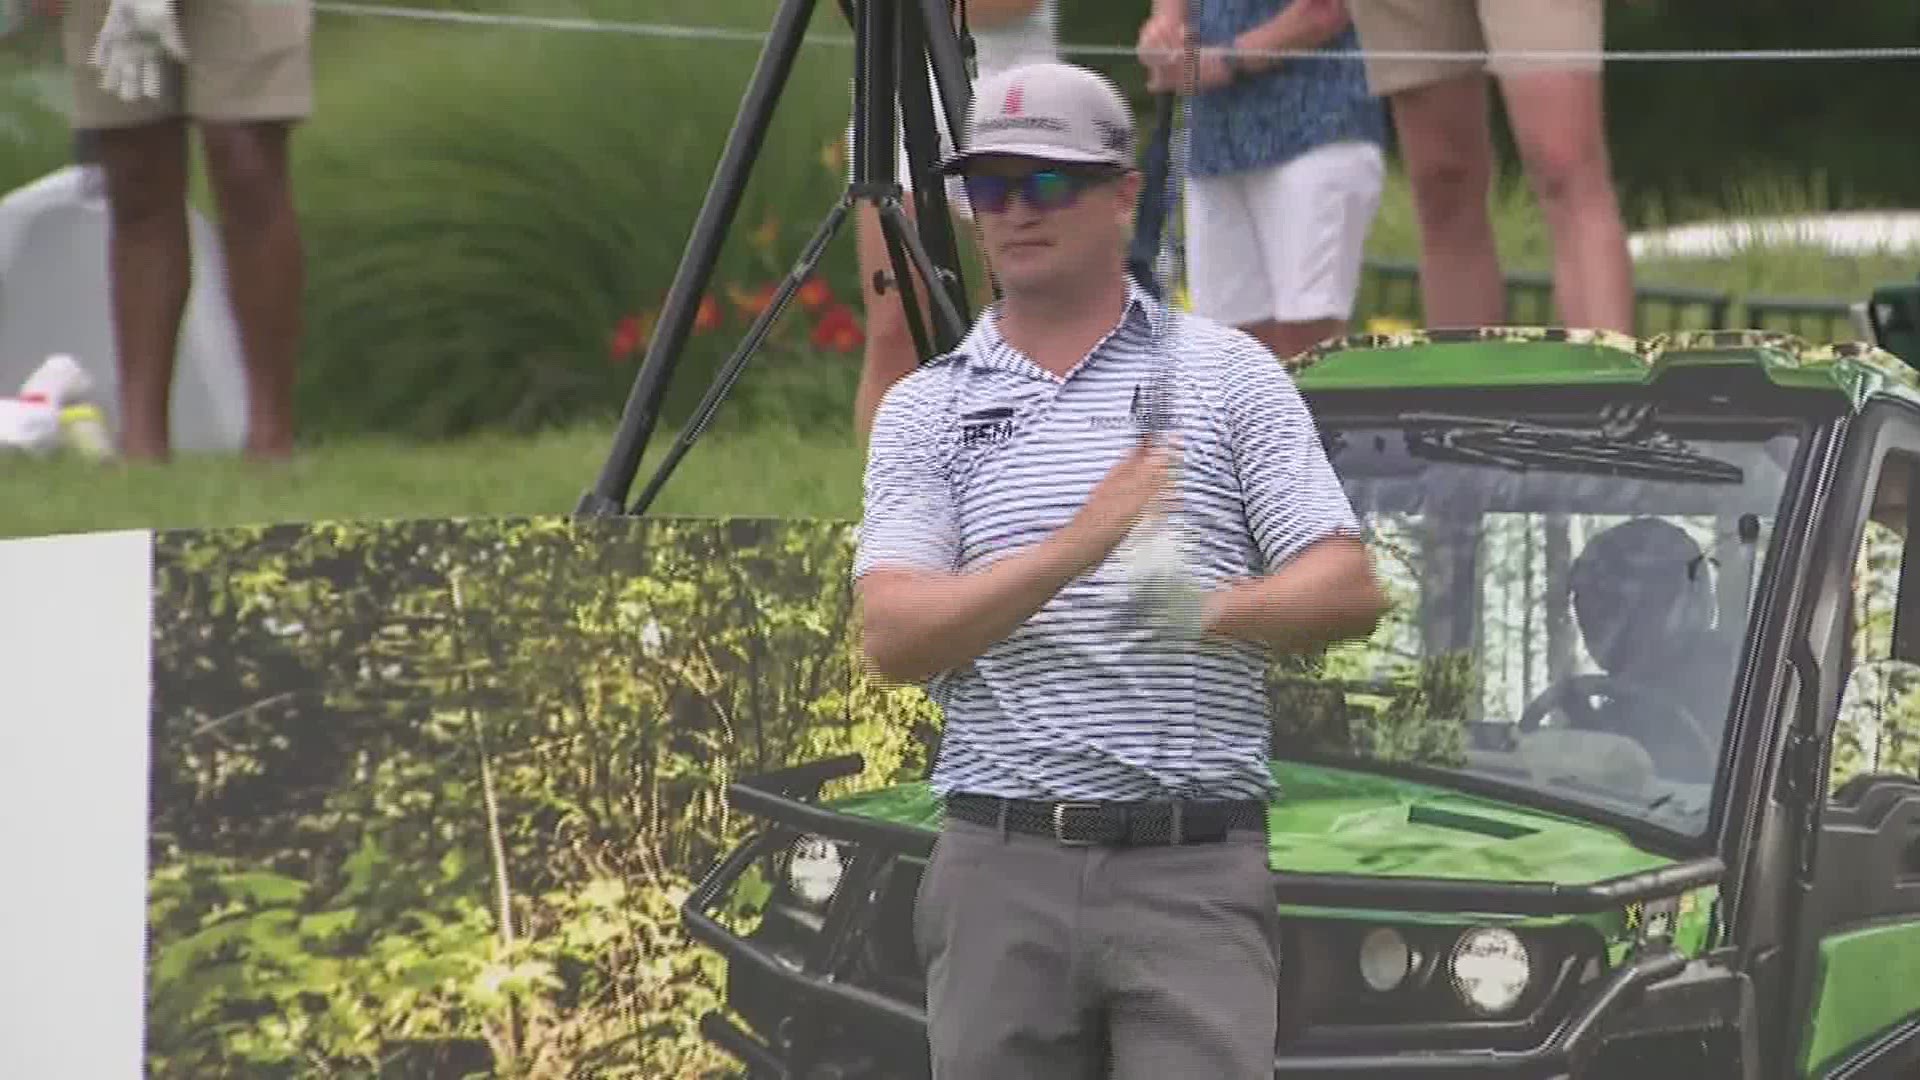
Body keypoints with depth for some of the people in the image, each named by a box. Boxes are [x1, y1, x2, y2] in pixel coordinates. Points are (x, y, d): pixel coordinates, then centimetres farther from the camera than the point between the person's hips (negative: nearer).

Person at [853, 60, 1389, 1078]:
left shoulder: (1228, 374, 8)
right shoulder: (925, 409, 10)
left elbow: (1347, 590, 1)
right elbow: (893, 637, -4)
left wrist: (1211, 611, -21)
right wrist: (1077, 548, -20)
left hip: (1195, 869, -2)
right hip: (1001, 868, 2)